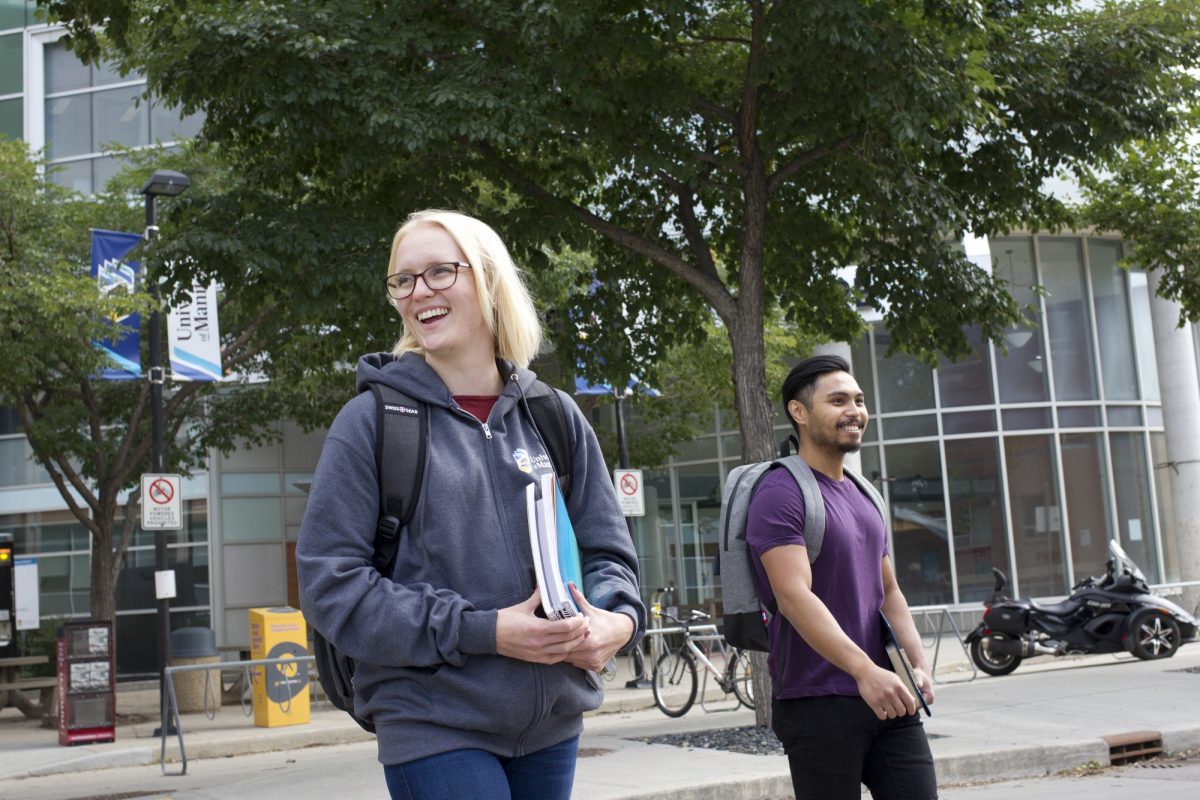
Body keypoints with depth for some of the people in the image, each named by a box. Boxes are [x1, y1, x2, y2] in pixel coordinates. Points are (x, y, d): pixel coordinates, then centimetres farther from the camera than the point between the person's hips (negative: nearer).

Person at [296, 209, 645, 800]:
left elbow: (606, 548, 10)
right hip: (434, 726, -4)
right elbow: (329, 581, -9)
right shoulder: (371, 420, -5)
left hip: (551, 723, 4)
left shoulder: (554, 416, 6)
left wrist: (616, 619, -13)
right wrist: (482, 631, -17)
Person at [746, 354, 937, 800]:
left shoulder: (864, 496, 16)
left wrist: (918, 662, 2)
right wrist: (864, 670, -28)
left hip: (887, 698, 7)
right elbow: (794, 595, -20)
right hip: (818, 705, -7)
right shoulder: (781, 495, -10)